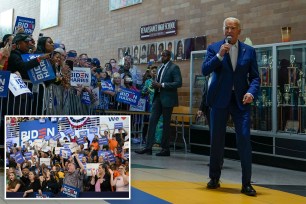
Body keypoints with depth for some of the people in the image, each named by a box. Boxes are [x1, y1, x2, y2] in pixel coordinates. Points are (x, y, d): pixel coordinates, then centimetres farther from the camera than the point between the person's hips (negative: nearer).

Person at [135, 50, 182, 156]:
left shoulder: (174, 67, -6)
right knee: (152, 121, 1)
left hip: (167, 98, -7)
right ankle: (148, 147, 4)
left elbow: (178, 83, -15)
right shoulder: (161, 67, 16)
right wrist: (155, 84, 3)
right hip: (158, 96, 7)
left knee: (166, 124, 0)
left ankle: (165, 149, 10)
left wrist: (162, 85, -18)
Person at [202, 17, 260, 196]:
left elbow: (255, 77, 5)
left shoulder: (249, 51, 6)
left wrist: (251, 92, -14)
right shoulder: (214, 48, 4)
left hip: (241, 100, 0)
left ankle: (246, 183, 1)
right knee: (217, 140, 8)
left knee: (244, 139, -8)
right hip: (220, 100, 0)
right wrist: (219, 55, -19)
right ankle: (215, 178, 24)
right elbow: (205, 70, -8)